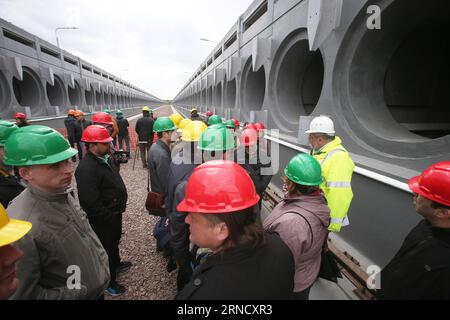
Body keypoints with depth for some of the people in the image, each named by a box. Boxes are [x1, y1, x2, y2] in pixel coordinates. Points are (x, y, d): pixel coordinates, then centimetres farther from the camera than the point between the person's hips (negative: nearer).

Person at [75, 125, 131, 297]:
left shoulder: (105, 158, 1)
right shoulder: (86, 168, -30)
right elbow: (91, 204, -31)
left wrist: (119, 209, 12)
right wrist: (110, 217, -19)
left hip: (115, 213, 9)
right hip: (103, 219, -9)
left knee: (114, 241, 29)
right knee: (107, 248, 11)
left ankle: (116, 264, 54)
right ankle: (109, 282, 32)